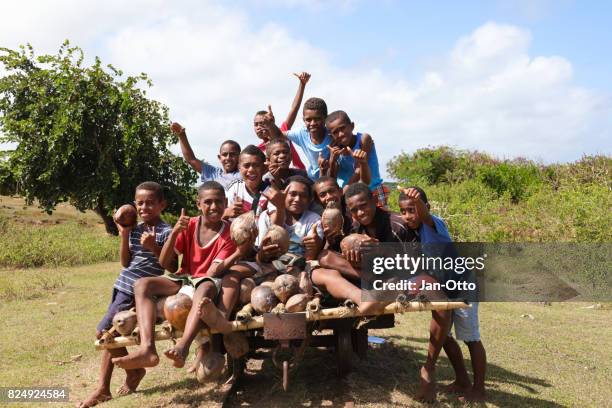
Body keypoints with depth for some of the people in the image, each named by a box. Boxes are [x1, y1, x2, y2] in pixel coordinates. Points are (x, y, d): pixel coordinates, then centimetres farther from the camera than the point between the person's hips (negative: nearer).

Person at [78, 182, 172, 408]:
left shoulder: (166, 232, -11)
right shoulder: (135, 230, 10)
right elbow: (125, 263, 9)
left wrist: (154, 248, -26)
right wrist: (124, 236, -1)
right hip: (123, 286, 7)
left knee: (104, 331, -8)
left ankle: (134, 370, 13)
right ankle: (103, 388, 16)